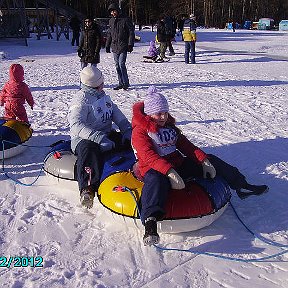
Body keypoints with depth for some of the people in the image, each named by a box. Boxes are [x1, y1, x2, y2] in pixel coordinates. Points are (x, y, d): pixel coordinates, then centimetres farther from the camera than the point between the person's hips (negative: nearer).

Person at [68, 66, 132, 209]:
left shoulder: (103, 96, 16)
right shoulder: (81, 99, -11)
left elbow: (117, 114, 15)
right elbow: (76, 125, -25)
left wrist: (128, 130, -3)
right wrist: (100, 138, -35)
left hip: (107, 134, 8)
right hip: (84, 138, -7)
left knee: (131, 140, -11)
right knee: (90, 150, -41)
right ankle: (87, 188, -48)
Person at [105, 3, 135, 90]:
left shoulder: (125, 20, -4)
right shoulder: (111, 21, 14)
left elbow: (131, 32, -4)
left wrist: (130, 44, -11)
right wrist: (107, 45, 18)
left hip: (123, 47, -6)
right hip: (114, 47, 6)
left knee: (121, 64, -14)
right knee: (117, 66, 7)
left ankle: (126, 83, -2)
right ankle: (121, 83, 15)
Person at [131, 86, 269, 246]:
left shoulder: (169, 126, 17)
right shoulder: (140, 132, -8)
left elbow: (186, 145, 13)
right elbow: (149, 157, -22)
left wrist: (204, 160, -3)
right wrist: (170, 172, -36)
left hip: (178, 164, 8)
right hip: (155, 169, -8)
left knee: (212, 161, 3)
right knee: (156, 180, -43)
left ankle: (241, 186, 14)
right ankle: (150, 222, -62)